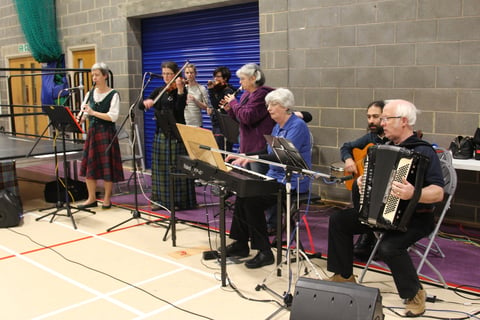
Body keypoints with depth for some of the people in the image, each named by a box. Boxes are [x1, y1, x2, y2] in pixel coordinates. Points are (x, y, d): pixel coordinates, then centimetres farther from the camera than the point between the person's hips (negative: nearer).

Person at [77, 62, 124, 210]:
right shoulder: (90, 93, 9)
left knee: (107, 167, 0)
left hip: (107, 133, -5)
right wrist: (80, 118, -15)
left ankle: (107, 198, 14)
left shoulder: (113, 95, -6)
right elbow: (83, 114, 7)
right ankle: (92, 198, 18)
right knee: (89, 165, 6)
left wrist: (93, 112, -24)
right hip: (92, 131, 5)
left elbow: (113, 116, -16)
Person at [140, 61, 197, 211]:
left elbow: (180, 109, -20)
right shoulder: (159, 91, 12)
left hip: (176, 134, -6)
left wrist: (180, 90, -30)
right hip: (161, 133, 6)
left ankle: (179, 200, 4)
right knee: (160, 167, 10)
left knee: (177, 167, -3)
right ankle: (161, 199, 19)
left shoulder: (181, 90, -4)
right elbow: (141, 106, 9)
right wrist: (146, 102, -14)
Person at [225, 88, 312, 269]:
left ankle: (264, 252, -12)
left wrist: (254, 157, -31)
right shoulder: (277, 127, 16)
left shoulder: (297, 125, -13)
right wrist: (243, 157, 3)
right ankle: (241, 244, 2)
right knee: (242, 195, -10)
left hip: (293, 182, -9)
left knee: (253, 201, -23)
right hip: (275, 177, 9)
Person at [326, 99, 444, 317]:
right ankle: (344, 276, 17)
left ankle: (414, 294, -7)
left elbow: (438, 193, -25)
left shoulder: (423, 152, -17)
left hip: (415, 218, -8)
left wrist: (413, 195, -43)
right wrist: (362, 180, 4)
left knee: (389, 247, -34)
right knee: (338, 220, 2)